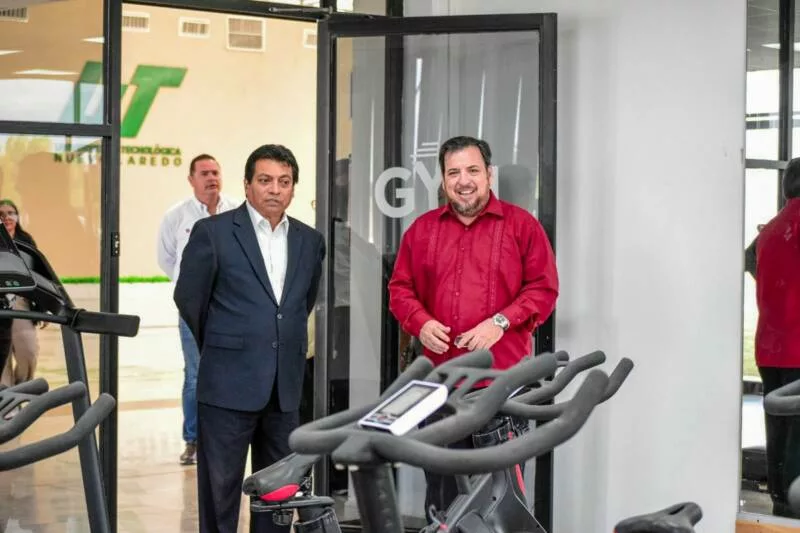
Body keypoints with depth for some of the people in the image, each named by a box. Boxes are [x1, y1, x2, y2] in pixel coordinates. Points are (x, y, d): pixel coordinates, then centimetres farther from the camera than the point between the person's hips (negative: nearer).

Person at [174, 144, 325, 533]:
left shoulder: (310, 241, 9)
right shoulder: (213, 232, -5)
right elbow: (188, 298, 3)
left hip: (285, 386, 4)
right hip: (229, 384, -4)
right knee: (220, 486, 2)